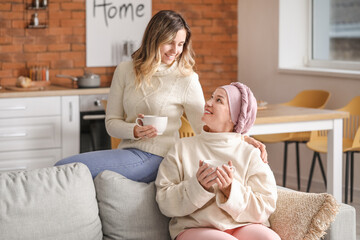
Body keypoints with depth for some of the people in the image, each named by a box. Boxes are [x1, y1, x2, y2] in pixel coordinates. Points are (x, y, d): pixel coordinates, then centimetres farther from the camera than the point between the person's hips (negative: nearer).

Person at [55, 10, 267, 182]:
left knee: (65, 168, -20)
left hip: (155, 159, -5)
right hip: (128, 152, 5)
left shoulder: (186, 79, -1)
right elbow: (112, 123, 8)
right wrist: (134, 131, -14)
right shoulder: (125, 71, 8)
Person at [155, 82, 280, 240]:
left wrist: (231, 189, -14)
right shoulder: (183, 148, 9)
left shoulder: (251, 154, 9)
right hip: (195, 227, -2)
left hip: (242, 226, 2)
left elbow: (264, 209, 2)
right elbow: (164, 202, 2)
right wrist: (197, 186, -15)